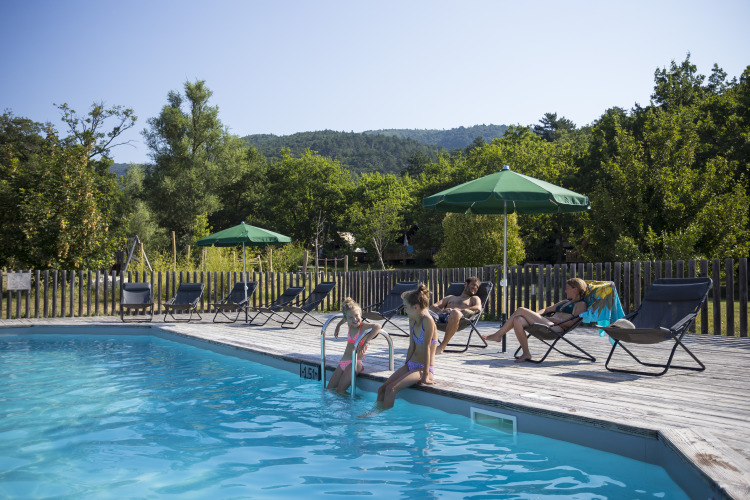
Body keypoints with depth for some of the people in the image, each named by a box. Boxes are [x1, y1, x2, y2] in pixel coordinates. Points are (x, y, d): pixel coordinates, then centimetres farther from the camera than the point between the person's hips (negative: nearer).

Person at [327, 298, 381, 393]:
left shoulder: (363, 326, -12)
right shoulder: (349, 325, 9)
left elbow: (377, 326, -33)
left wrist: (365, 342, -37)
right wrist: (338, 326, 42)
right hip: (343, 363, 8)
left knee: (339, 392, -14)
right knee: (329, 390, 5)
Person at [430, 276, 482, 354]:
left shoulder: (474, 298, 32)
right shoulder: (450, 297, 39)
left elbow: (478, 309, 7)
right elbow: (433, 307, 26)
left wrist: (456, 309, -6)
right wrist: (440, 310, 0)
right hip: (440, 315, 3)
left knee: (455, 313, -42)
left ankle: (442, 347, -36)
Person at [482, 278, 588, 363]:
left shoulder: (581, 305, 5)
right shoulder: (565, 302, 32)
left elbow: (571, 323, -9)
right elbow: (546, 309, 32)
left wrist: (550, 318, -10)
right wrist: (533, 315, 12)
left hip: (556, 328, -9)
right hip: (546, 322, 9)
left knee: (521, 310, -15)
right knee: (517, 320, -19)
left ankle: (498, 335, -3)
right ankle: (526, 354, -11)